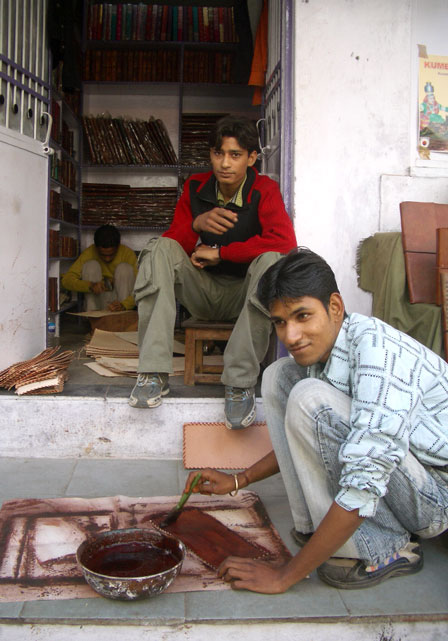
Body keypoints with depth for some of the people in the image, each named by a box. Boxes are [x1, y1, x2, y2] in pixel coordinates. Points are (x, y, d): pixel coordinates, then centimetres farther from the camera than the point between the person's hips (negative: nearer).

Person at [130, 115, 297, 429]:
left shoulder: (265, 191, -10)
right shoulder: (195, 188, 0)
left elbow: (285, 241, -27)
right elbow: (172, 241, -5)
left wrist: (219, 252, -21)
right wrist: (197, 225, -28)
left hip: (243, 294, -3)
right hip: (202, 291, 3)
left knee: (270, 260, -33)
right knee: (159, 249, -21)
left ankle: (241, 383, -30)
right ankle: (154, 374, -27)